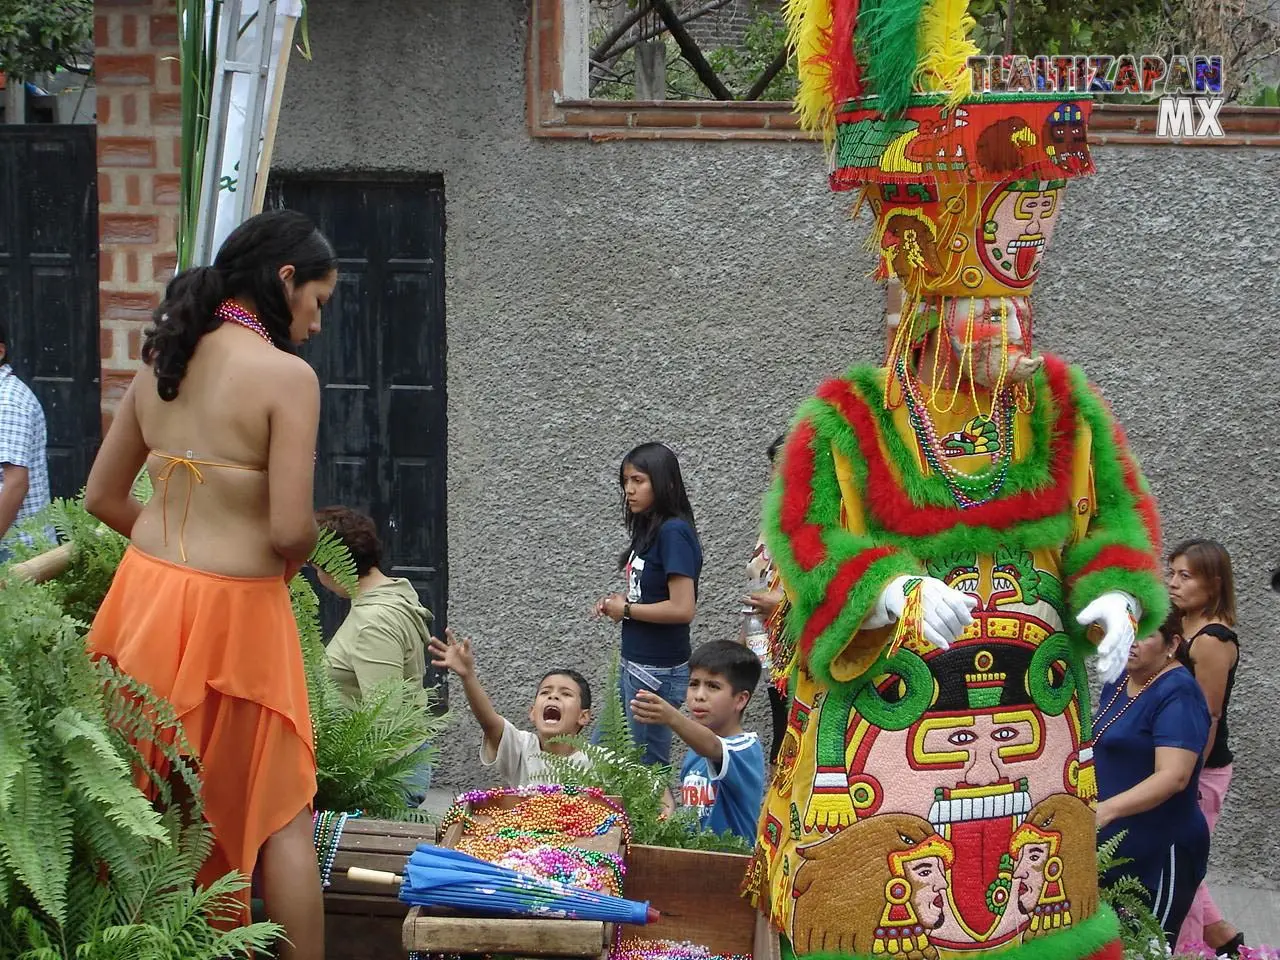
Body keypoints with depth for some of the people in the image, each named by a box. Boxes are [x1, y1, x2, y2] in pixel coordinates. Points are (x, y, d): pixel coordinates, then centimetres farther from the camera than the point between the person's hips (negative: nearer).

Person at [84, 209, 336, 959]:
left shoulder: (161, 362, 6)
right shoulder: (287, 375, -15)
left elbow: (102, 496, 12)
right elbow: (291, 529, -19)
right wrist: (293, 559, 3)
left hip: (147, 591, 6)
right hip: (234, 608, -6)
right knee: (282, 813, 7)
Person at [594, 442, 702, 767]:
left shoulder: (674, 532, -17)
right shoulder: (648, 530, 11)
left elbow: (682, 609, -24)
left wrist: (627, 610, -12)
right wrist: (618, 602, 2)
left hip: (658, 673, -10)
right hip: (632, 667, 10)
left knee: (649, 766, -2)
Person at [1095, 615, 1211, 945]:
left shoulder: (1177, 694, -17)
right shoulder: (1119, 682, 9)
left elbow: (1174, 776, -27)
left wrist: (1107, 810, -35)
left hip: (1159, 857, -9)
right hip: (1111, 850, 9)